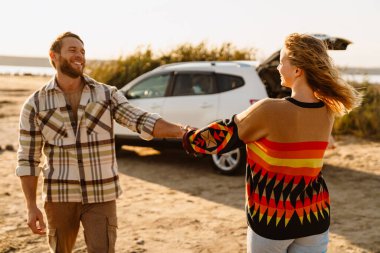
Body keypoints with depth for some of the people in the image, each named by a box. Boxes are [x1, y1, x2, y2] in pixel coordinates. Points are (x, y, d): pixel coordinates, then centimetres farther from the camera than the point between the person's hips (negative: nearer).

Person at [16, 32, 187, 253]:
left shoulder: (107, 94, 0)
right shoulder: (35, 105, -1)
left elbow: (142, 121, -12)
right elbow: (28, 159, 1)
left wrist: (182, 131, -29)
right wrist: (31, 207, -5)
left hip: (102, 196, 0)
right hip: (59, 197, 1)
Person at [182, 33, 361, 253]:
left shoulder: (270, 111, -22)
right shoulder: (328, 112, -6)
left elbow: (224, 136, -7)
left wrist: (187, 138, 8)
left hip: (272, 220, -4)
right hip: (315, 218, 4)